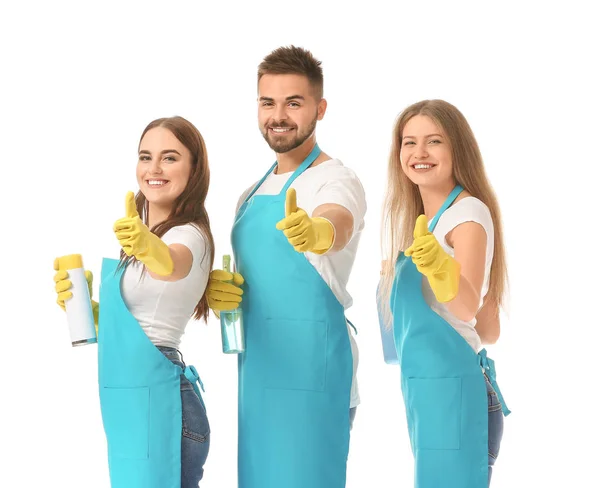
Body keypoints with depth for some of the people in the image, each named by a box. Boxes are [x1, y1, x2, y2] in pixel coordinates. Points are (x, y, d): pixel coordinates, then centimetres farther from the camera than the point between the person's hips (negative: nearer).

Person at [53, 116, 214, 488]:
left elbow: (173, 263, -36)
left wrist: (150, 248, -56)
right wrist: (86, 306, 6)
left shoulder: (189, 235, -11)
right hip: (130, 404, 9)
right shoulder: (142, 234, 17)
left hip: (157, 403, -9)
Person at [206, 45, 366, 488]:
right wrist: (217, 291, 0)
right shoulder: (253, 194, 15)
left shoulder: (334, 179, -10)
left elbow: (336, 225, -34)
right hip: (258, 370, 8)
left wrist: (315, 231, -57)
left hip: (312, 372, -8)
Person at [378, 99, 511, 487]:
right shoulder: (423, 221, 14)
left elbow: (468, 306, -26)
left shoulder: (468, 212, -11)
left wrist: (439, 267, -45)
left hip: (452, 390, -10)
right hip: (425, 389, 10)